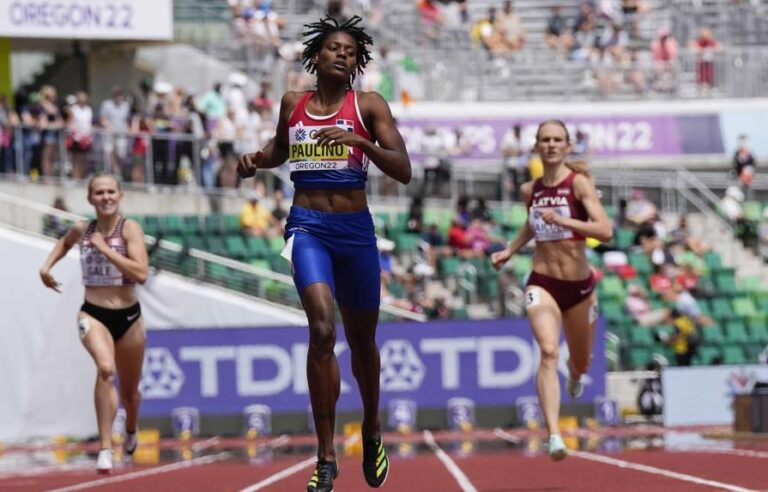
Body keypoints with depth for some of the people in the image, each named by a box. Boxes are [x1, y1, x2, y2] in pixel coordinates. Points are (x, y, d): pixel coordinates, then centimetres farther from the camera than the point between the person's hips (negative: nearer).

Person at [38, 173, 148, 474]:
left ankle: (130, 430, 54)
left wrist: (105, 248, -23)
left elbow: (141, 274, -24)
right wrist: (47, 266, 12)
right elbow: (65, 242, 27)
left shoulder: (129, 228, -11)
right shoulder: (82, 230, 0)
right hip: (93, 314, 0)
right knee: (105, 369, -31)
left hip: (128, 316, 0)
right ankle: (105, 448, -33)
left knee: (129, 390, 18)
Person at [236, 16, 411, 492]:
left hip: (355, 228, 0)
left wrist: (360, 142, -22)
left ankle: (372, 433, 43)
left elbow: (404, 171, -7)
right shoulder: (293, 103, 8)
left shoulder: (370, 106, 0)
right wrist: (256, 160, 7)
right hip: (308, 225, 0)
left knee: (362, 340, 15)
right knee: (322, 329, -21)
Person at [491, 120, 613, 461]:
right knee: (548, 352, -24)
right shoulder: (530, 190, 3)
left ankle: (575, 374, 60)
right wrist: (509, 251, 14)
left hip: (579, 285, -1)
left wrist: (563, 220, -29)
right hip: (542, 283, 1)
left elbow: (606, 231, -22)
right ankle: (554, 436, -33)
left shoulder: (579, 183, -11)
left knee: (581, 362, 19)